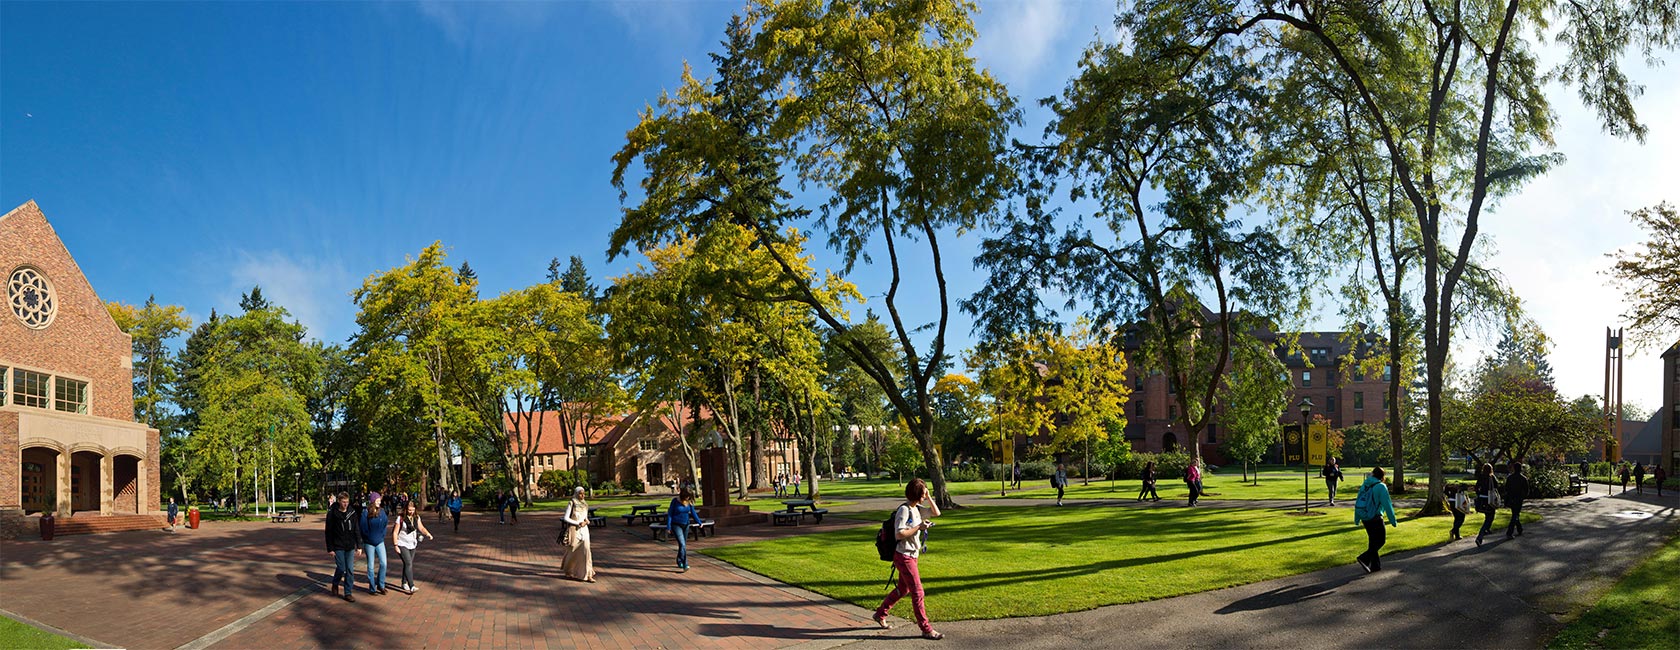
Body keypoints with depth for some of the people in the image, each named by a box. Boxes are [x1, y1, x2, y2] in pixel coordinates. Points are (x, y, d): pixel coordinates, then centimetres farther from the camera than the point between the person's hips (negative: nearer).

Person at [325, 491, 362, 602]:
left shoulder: (352, 513, 3)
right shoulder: (332, 513, -7)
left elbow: (357, 530, 8)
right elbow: (328, 532, -5)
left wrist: (359, 546, 4)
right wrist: (330, 548, -7)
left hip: (350, 547, 3)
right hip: (338, 547, -3)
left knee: (350, 570, 2)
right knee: (341, 568, -3)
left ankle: (348, 593, 9)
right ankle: (335, 584, 28)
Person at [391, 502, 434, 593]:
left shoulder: (417, 517, 3)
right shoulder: (400, 518, -12)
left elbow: (421, 528, 3)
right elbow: (395, 532, -10)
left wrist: (428, 533, -17)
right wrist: (396, 546, -14)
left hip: (412, 545, 5)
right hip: (402, 545, -5)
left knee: (408, 564, 15)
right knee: (409, 564, -16)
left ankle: (404, 583, 32)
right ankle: (411, 586, -21)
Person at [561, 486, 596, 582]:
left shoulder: (585, 504, 9)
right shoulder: (571, 504, -8)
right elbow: (566, 518, -12)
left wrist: (586, 521, -3)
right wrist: (578, 523, -16)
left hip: (584, 530, 4)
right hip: (574, 530, -4)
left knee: (586, 551, -5)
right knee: (573, 552, 8)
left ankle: (587, 575, -5)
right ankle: (569, 571, 33)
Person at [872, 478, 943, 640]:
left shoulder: (917, 508, 7)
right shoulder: (904, 510, -19)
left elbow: (936, 513, 14)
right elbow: (899, 534, -24)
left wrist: (929, 497, 2)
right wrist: (919, 527, -21)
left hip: (912, 555, 9)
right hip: (904, 556, -9)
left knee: (903, 589, 20)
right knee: (918, 593, -3)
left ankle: (880, 614, 35)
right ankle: (926, 629, 5)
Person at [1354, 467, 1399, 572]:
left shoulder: (1364, 485, 9)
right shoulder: (1381, 487, -11)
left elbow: (1358, 503, 13)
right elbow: (1387, 505, -13)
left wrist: (1357, 519, 21)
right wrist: (1393, 521, -6)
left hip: (1364, 518, 7)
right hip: (1375, 518, -7)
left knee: (1373, 540, 16)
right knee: (1381, 539, 3)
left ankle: (1375, 565, 20)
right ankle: (1364, 558, -11)